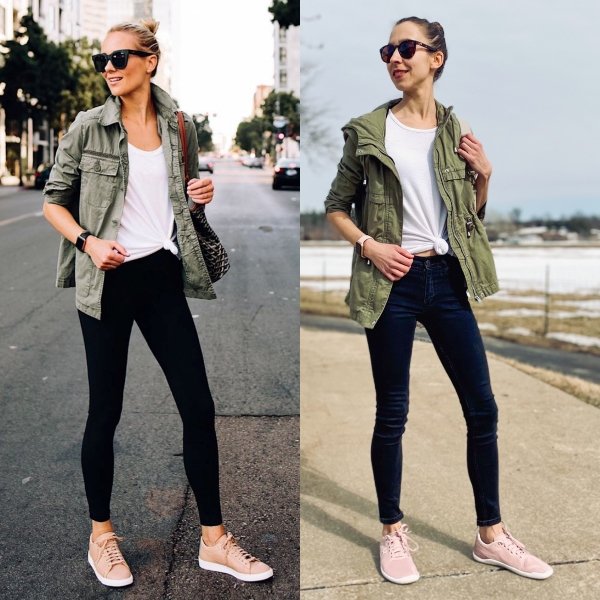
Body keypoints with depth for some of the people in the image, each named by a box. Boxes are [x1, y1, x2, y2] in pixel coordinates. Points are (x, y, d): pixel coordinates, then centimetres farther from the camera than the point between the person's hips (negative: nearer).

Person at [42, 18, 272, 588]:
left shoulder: (179, 126, 7)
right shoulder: (88, 126, -1)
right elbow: (53, 201, 3)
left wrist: (201, 195, -2)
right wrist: (87, 241, -14)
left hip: (162, 276, 3)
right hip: (108, 280, -3)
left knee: (198, 405, 2)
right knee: (105, 410, 5)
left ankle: (214, 540, 15)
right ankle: (101, 535, 25)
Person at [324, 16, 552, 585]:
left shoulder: (457, 131, 9)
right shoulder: (367, 130, 0)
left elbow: (470, 215, 16)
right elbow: (336, 206, 5)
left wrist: (484, 174, -1)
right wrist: (369, 245, -11)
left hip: (447, 280, 4)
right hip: (393, 283, -3)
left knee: (482, 408, 5)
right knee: (392, 413, 4)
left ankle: (491, 536, 21)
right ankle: (393, 532, 23)